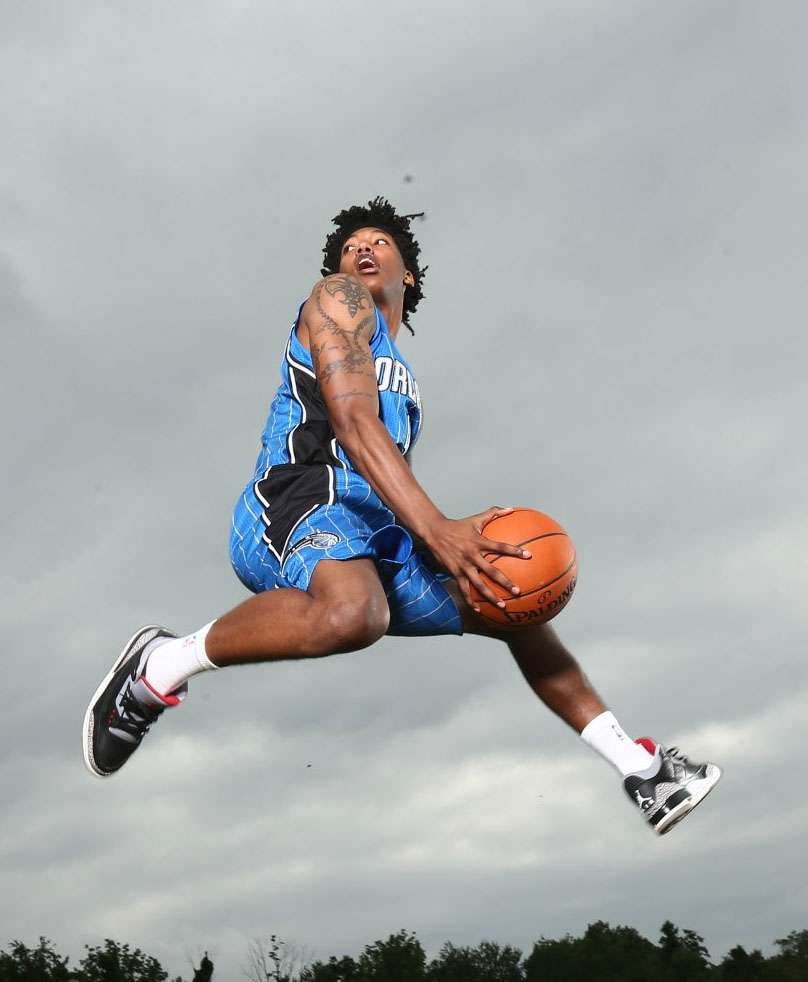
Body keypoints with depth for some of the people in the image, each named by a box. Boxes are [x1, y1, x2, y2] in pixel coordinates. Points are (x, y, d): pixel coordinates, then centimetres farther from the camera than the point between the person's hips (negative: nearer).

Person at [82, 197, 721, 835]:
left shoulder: (400, 376, 33)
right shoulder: (338, 300, 6)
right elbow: (352, 421, -12)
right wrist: (437, 530, -23)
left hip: (380, 535, 9)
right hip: (300, 505, -9)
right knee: (353, 614, -41)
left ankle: (638, 766, 25)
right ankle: (163, 665, -20)